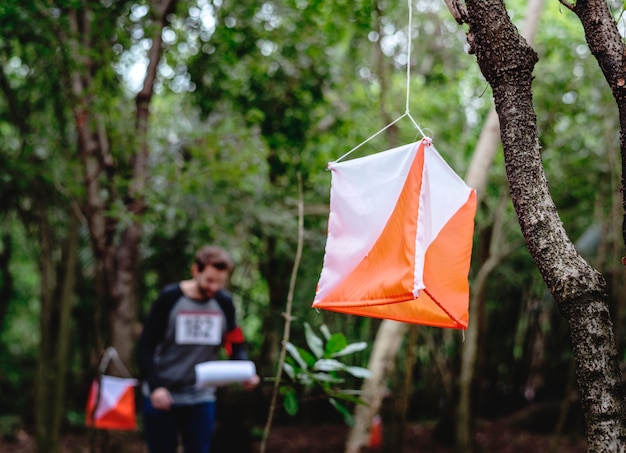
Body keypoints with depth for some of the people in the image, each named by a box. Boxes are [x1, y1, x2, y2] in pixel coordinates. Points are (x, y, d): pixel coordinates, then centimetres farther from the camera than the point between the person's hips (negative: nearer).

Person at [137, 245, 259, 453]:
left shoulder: (224, 303, -1)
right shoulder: (169, 298, -10)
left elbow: (235, 345, 6)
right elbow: (145, 347, -8)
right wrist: (155, 386, -21)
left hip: (201, 399, 3)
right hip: (162, 397, -3)